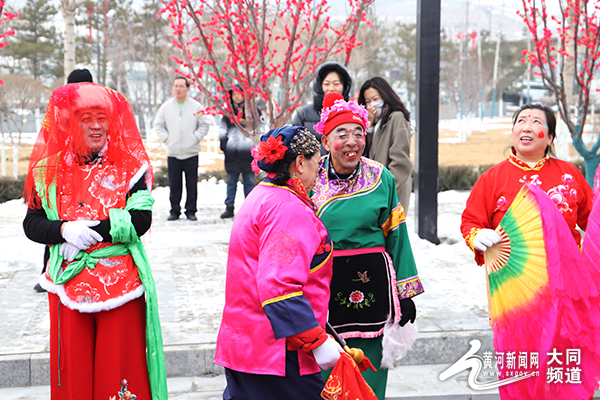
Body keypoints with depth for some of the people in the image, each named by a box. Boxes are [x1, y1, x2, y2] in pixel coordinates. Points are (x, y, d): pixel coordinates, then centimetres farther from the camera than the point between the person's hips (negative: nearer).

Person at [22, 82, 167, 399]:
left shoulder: (129, 165, 1)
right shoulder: (50, 170, 6)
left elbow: (141, 219, -9)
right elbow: (31, 224, 4)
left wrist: (92, 231, -15)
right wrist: (65, 230, -14)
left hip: (120, 283, -1)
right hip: (68, 283, 2)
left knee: (119, 367, 5)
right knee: (72, 368, 9)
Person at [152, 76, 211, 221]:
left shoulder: (196, 106, 2)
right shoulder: (166, 107, 7)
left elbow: (204, 125, 6)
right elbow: (158, 125, 13)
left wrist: (195, 138, -4)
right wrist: (166, 138, 1)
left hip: (191, 153, -1)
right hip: (173, 153, 1)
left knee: (192, 184, 1)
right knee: (174, 185, 4)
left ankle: (191, 211, 11)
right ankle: (174, 211, 14)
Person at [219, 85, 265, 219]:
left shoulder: (254, 110, 6)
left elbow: (261, 128, 7)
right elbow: (223, 130, 18)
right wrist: (224, 144, 7)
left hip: (248, 152, -3)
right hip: (232, 152, 3)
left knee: (249, 181, 0)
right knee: (231, 181, 4)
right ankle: (229, 208, 8)